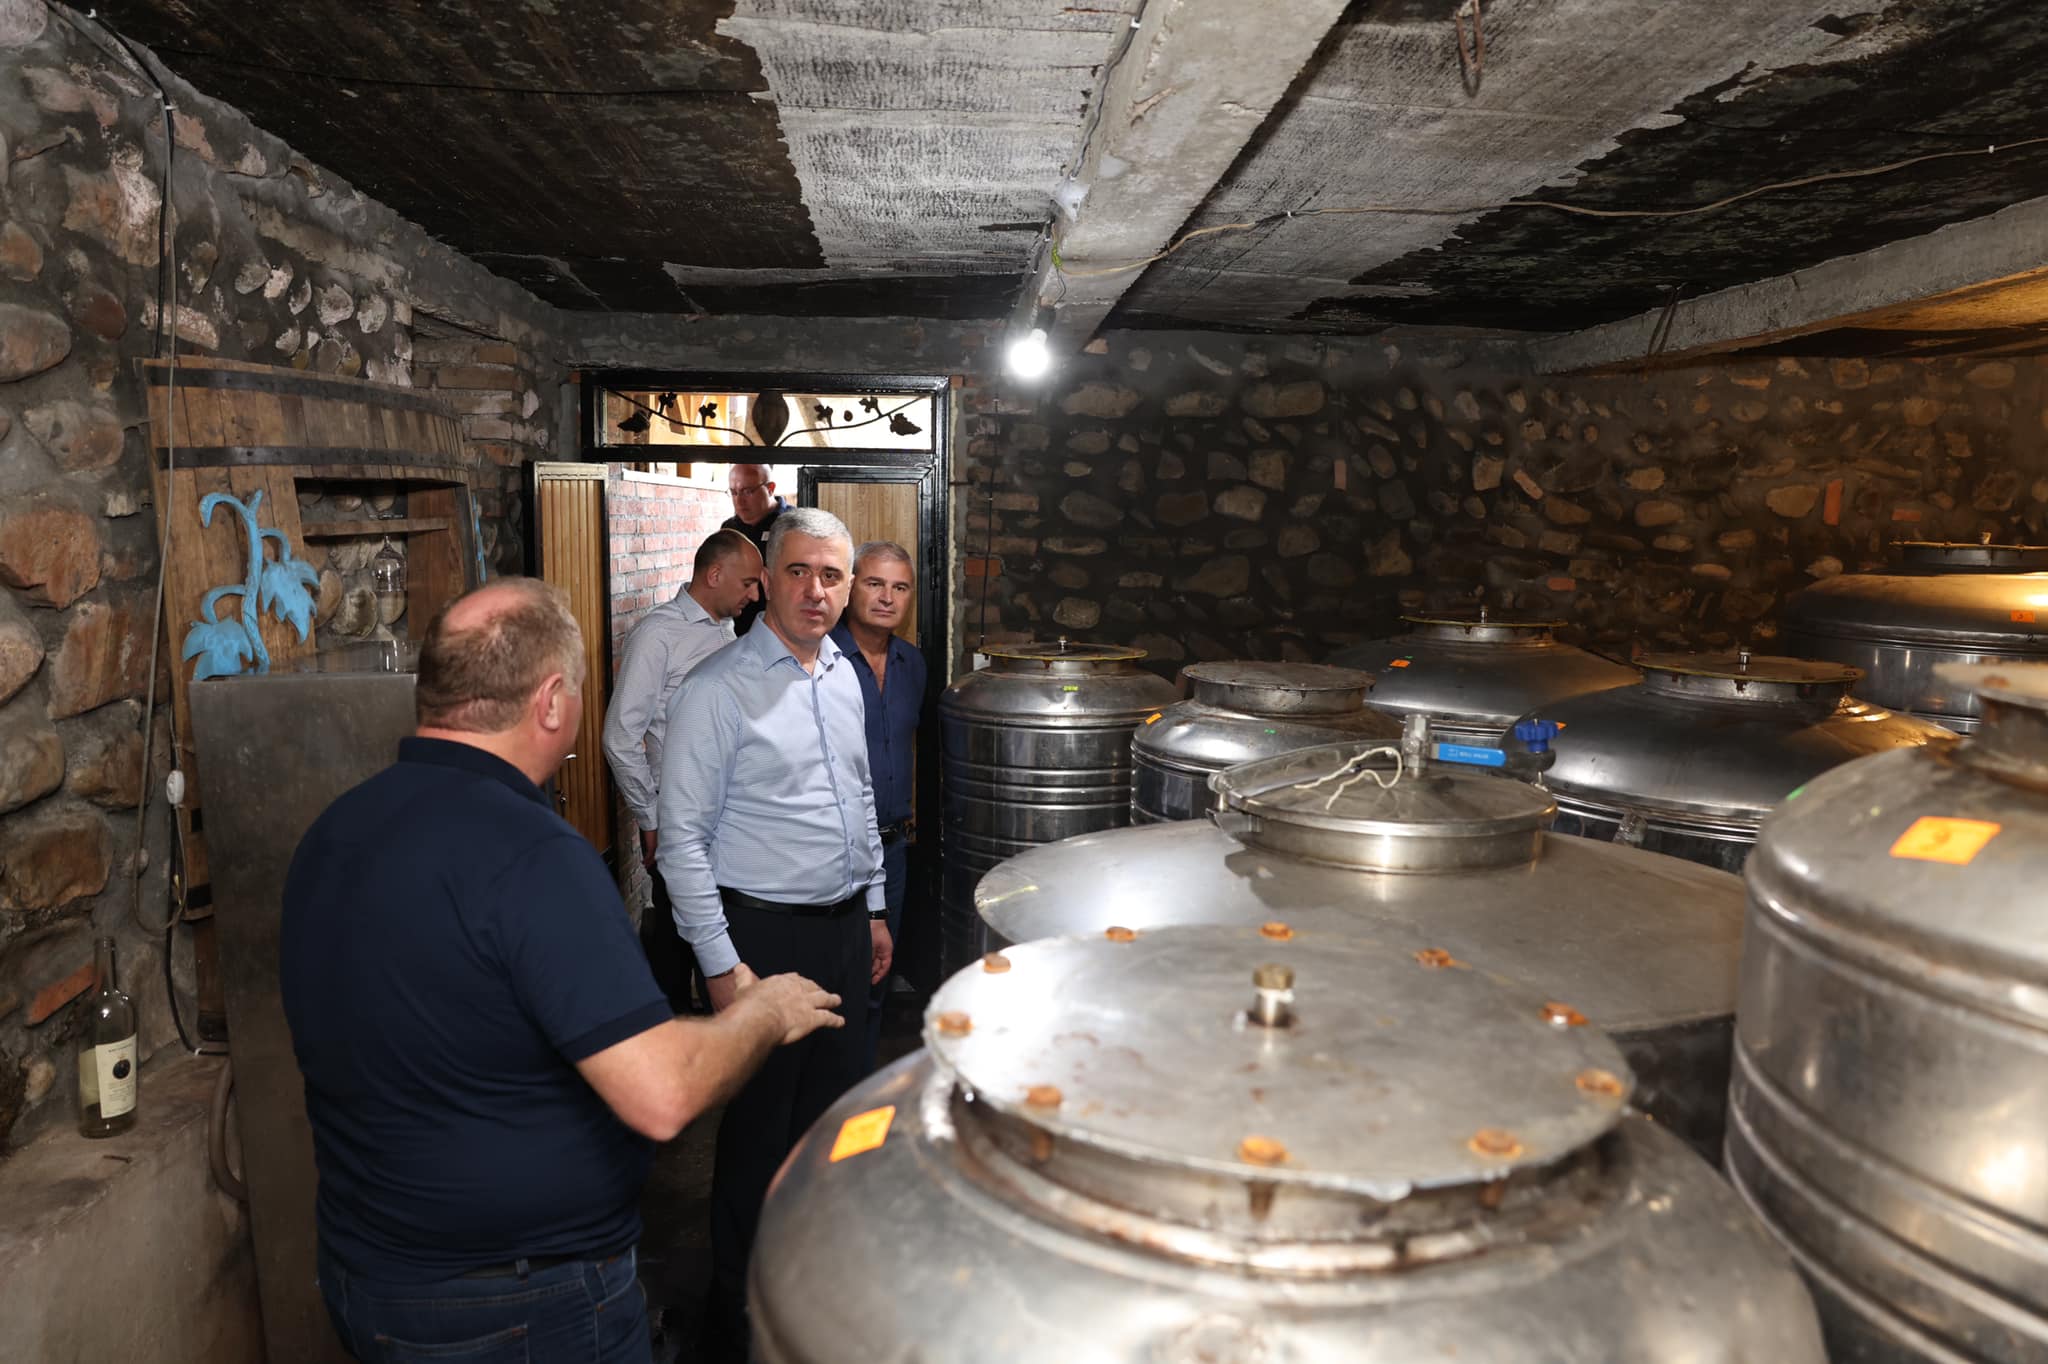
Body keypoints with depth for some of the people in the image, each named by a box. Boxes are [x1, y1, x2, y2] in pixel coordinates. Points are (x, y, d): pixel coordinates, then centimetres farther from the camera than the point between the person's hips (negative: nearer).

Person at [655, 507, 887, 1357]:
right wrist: (721, 965, -16)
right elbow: (681, 838, -15)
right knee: (759, 1127, 4)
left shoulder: (842, 675, 8)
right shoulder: (718, 690, -15)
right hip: (764, 934, -7)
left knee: (832, 1108, 17)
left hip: (844, 928, 7)